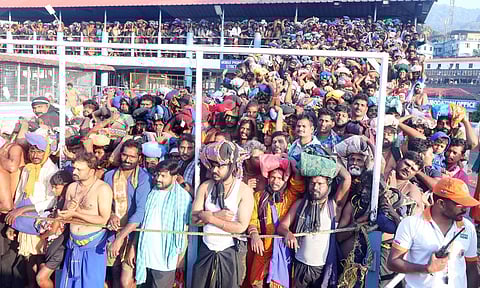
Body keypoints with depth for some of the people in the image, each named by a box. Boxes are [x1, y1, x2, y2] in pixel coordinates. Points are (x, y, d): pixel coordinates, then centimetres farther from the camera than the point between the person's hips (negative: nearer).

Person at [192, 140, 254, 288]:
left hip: (231, 252, -3)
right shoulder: (205, 186, -1)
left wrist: (209, 217, -18)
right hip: (206, 250, 3)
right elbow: (194, 218, -6)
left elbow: (241, 227, -19)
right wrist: (217, 215, -21)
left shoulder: (244, 190, -12)